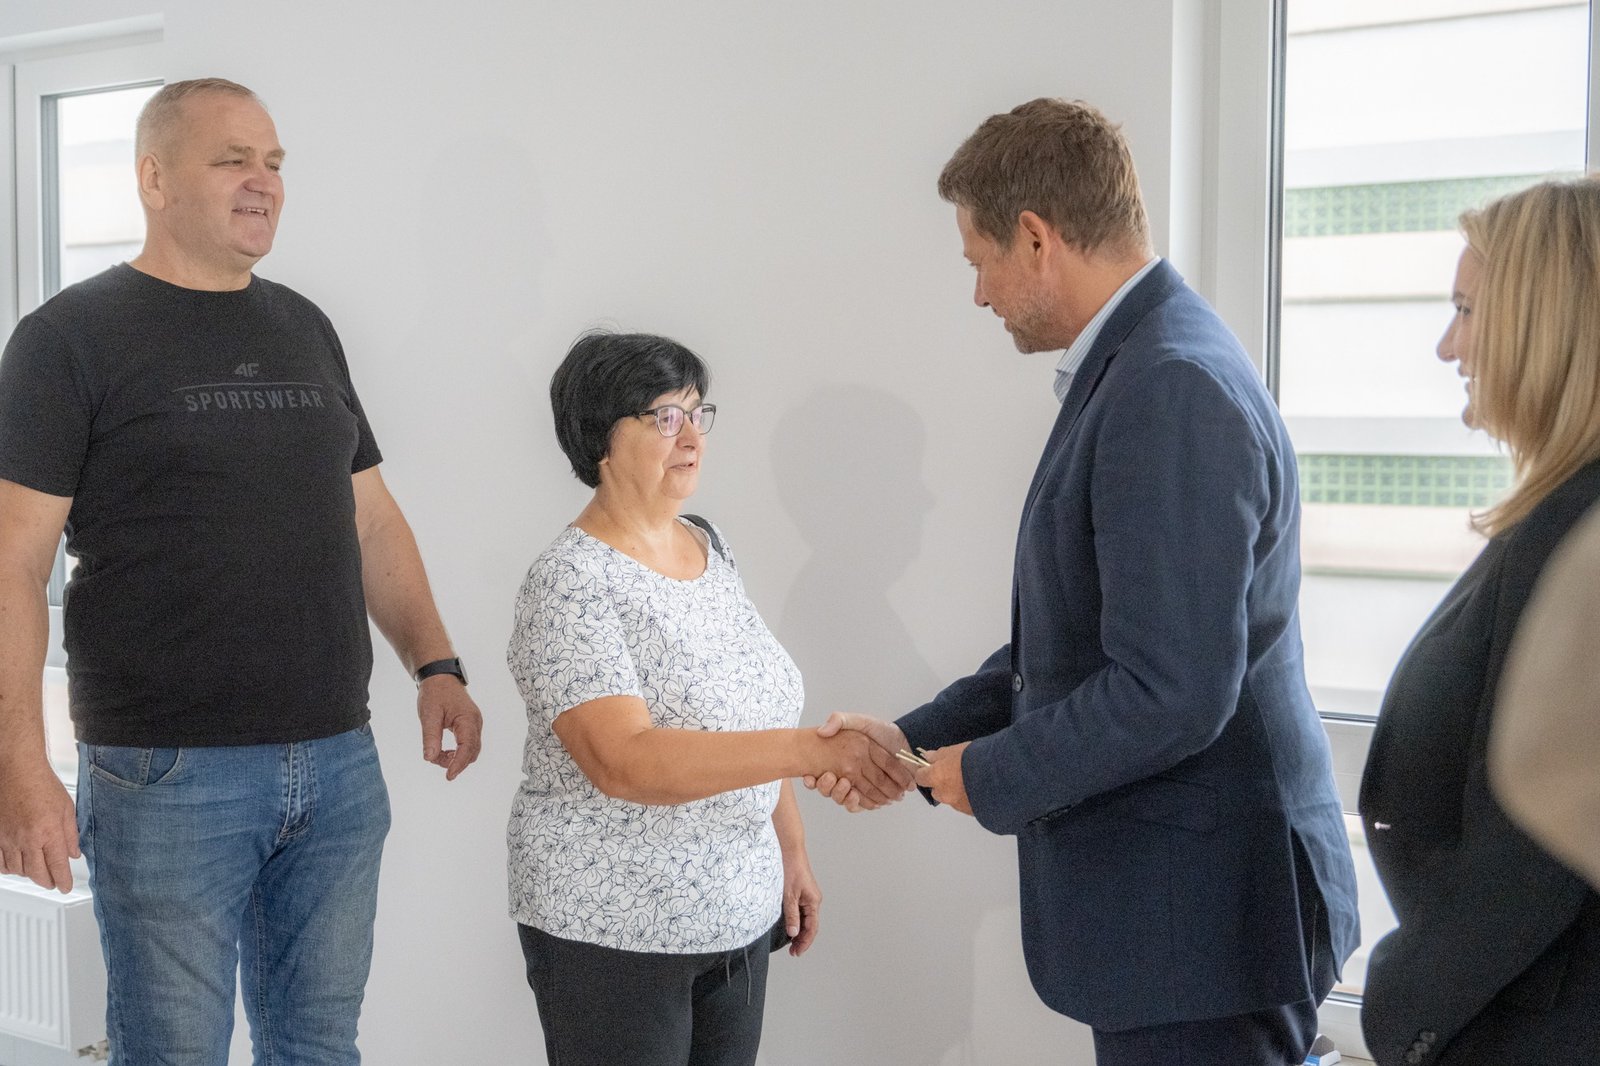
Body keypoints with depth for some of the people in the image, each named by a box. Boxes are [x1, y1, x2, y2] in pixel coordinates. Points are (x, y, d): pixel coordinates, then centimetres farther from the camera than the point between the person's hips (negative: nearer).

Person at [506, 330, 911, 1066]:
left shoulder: (709, 548, 7)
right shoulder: (569, 584, -16)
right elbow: (624, 762, -28)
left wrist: (792, 852, 12)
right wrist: (815, 751, -35)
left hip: (737, 917, 7)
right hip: (612, 933, -7)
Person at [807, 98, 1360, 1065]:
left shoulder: (1176, 388, -21)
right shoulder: (1137, 368, 10)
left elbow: (1169, 691, -26)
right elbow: (1074, 640, 16)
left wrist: (992, 777, -12)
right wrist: (916, 741, 11)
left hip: (1199, 912, -9)